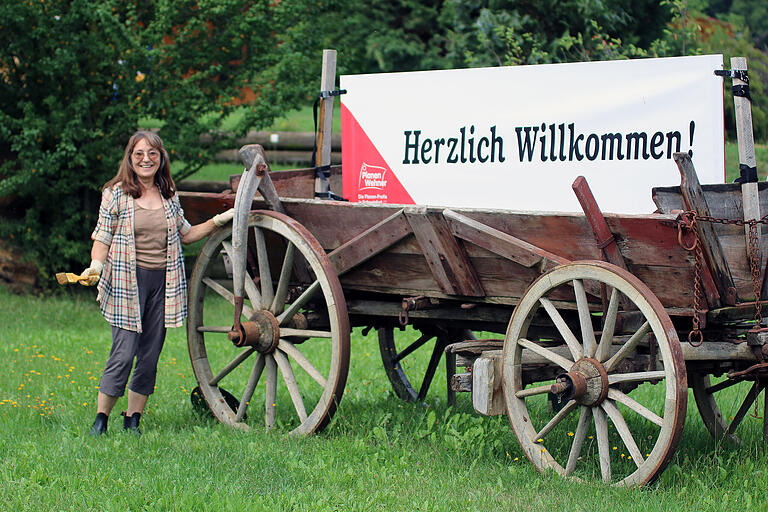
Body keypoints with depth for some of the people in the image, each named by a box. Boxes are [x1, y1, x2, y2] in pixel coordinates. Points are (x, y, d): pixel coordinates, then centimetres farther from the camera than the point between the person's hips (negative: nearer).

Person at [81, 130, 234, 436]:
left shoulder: (169, 196, 11)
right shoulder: (116, 194, -1)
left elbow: (186, 235, 22)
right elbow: (102, 239, 0)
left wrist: (219, 221, 14)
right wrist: (96, 267, -17)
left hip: (163, 281, 4)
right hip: (127, 281, -4)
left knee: (150, 356, 5)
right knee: (123, 354, -10)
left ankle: (133, 420, 16)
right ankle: (100, 419, 2)